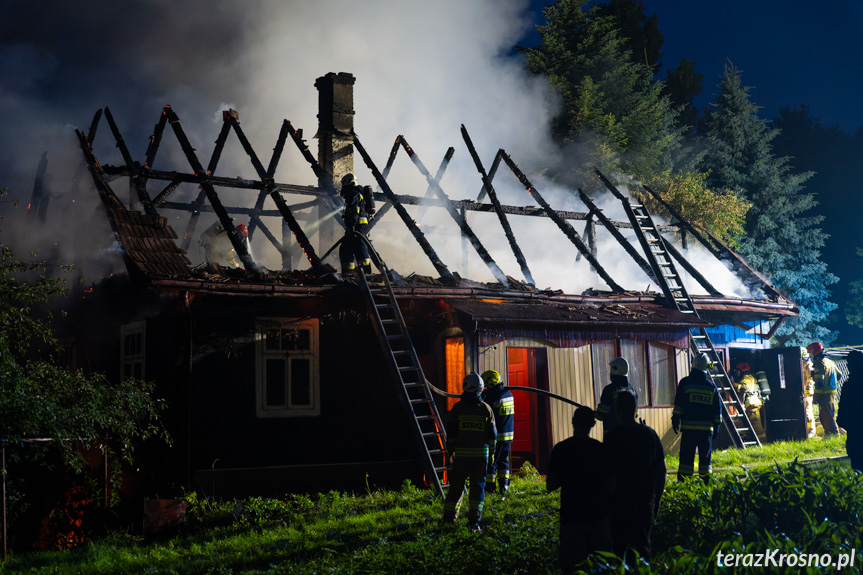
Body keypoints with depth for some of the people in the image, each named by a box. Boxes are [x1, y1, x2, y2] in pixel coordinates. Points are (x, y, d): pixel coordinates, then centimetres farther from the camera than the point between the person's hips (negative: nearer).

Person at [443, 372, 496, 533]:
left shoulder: (458, 407, -3)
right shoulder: (486, 409, 0)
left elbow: (451, 432, 1)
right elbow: (492, 434, 4)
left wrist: (450, 450, 10)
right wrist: (491, 451, 15)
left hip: (462, 453, 0)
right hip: (481, 453, 0)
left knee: (456, 485, 10)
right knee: (478, 486, 5)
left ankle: (449, 517, 14)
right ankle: (474, 521, 0)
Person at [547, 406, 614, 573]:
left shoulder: (560, 449, -6)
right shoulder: (602, 450, -4)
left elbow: (550, 485, -6)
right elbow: (611, 487, -3)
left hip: (571, 517, -1)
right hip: (598, 515, 1)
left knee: (571, 567, 7)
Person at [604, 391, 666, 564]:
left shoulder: (612, 436, -12)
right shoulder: (650, 434, 4)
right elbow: (662, 470, 9)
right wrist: (656, 500, 18)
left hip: (620, 502, -5)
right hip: (646, 502, 5)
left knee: (618, 549, 5)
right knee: (642, 546, 15)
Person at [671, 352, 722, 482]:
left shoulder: (685, 382, 1)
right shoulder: (712, 385, 7)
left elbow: (678, 404, -1)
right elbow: (717, 409, 10)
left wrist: (675, 421, 5)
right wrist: (716, 426, 16)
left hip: (688, 427, -1)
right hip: (707, 427, 2)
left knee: (686, 457, 0)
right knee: (705, 457, 8)